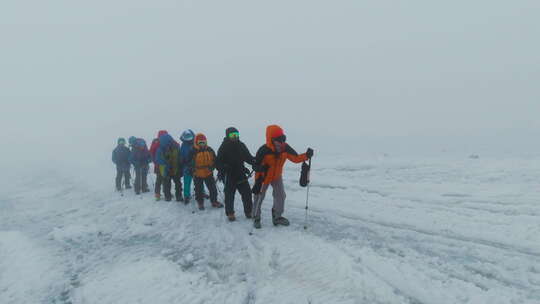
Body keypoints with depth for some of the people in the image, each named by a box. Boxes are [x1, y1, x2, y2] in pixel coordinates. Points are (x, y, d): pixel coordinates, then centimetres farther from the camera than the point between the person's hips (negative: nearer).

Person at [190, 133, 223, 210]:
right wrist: (192, 170, -15)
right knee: (199, 190, 8)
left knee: (213, 188, 8)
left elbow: (214, 160, 9)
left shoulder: (210, 150, 0)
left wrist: (212, 167, -6)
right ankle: (200, 203, 25)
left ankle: (214, 202, 24)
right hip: (198, 175, -3)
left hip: (208, 174, 3)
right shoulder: (194, 152, -10)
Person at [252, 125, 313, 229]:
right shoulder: (263, 151, -31)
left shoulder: (285, 148, -18)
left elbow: (295, 158, -9)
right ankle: (256, 218, 24)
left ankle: (277, 217, 25)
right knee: (259, 197, 4)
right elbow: (258, 167, -25)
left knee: (281, 196, 6)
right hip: (264, 177, -5)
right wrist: (258, 182, -29)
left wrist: (306, 156, -27)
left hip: (277, 177, 5)